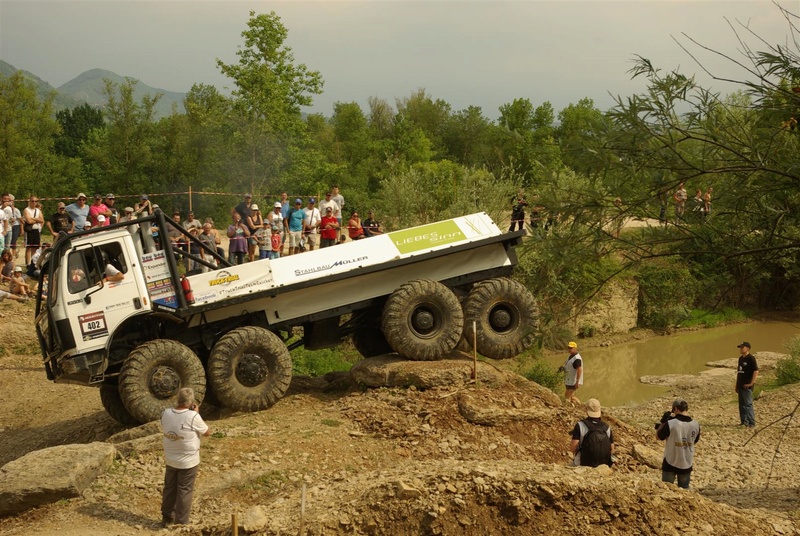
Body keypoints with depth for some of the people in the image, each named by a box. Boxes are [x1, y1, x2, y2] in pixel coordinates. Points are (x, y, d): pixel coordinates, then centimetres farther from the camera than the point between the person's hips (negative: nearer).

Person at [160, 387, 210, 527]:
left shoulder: (166, 413, -10)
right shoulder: (193, 417, -24)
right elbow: (207, 433, -8)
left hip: (170, 460, 4)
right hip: (188, 462, -4)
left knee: (169, 489, 20)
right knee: (185, 491, 9)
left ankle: (167, 517, 34)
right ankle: (181, 523, 17)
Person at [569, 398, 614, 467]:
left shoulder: (580, 425, -15)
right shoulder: (607, 427, -5)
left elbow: (572, 448, -18)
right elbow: (611, 450, 2)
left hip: (584, 464, -2)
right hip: (602, 466, 3)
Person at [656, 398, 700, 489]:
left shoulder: (670, 424, -21)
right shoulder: (695, 425, -9)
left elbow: (658, 436, -5)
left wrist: (662, 422, 2)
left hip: (670, 464, -3)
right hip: (687, 464, 3)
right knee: (684, 489, 18)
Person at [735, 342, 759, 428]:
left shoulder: (751, 358, -10)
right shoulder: (741, 358, 15)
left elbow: (756, 371, -15)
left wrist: (751, 383, -17)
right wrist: (737, 385, 19)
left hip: (747, 386, -8)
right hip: (740, 385, 8)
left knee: (748, 404, -8)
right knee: (741, 404, 12)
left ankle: (751, 423, -5)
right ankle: (743, 421, 20)